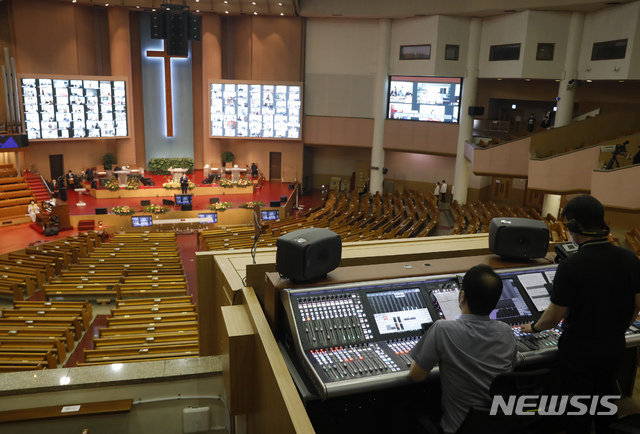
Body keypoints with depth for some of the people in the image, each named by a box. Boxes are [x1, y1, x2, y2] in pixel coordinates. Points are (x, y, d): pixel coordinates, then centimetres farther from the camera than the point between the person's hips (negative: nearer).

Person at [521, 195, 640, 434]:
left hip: (580, 349, -5)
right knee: (605, 397, 27)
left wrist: (534, 327, 2)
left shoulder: (571, 266, -27)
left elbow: (554, 316, -19)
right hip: (614, 346, 5)